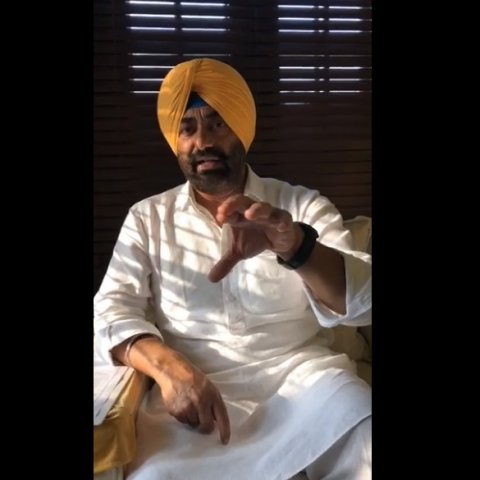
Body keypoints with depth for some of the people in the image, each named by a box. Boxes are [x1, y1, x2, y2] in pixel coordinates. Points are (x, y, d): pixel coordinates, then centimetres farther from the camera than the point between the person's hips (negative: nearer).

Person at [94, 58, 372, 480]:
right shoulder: (148, 217, 11)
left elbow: (363, 299, -8)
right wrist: (167, 366, -20)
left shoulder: (303, 206, 6)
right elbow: (113, 308, 2)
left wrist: (294, 247, -30)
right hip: (195, 388, 1)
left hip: (300, 375, 0)